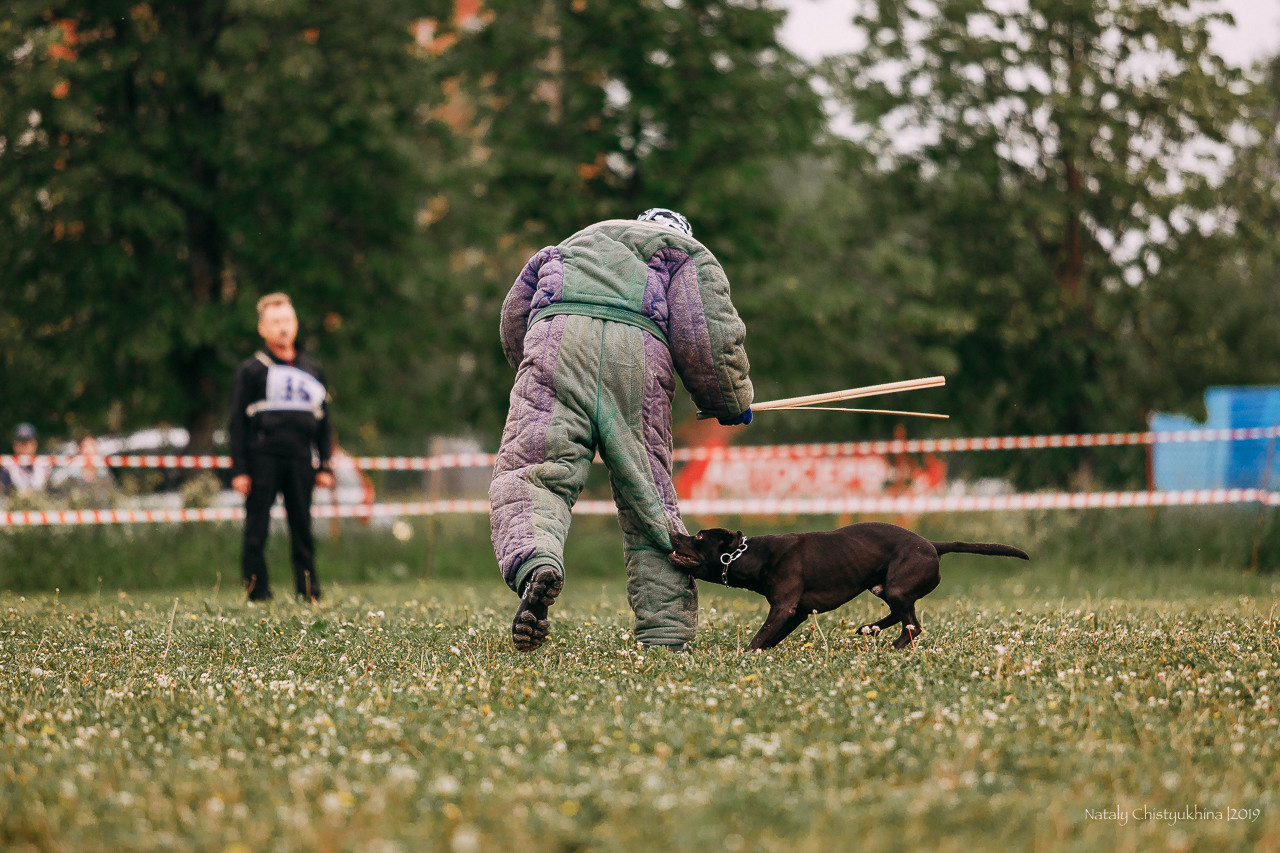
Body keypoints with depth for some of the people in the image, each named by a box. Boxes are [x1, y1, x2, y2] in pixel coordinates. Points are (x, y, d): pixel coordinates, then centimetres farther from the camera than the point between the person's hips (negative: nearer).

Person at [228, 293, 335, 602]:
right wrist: (239, 470, -5)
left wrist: (325, 465, 11)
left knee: (302, 529, 2)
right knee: (256, 532, -3)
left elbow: (323, 422, 18)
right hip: (262, 459, -2)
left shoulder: (311, 370, 16)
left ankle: (310, 594, 6)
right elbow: (237, 423, 3)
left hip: (300, 460, 3)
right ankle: (257, 593, 2)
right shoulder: (251, 370, 5)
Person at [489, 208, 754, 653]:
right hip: (638, 352, -1)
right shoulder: (688, 253, 30)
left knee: (531, 472, -11)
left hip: (556, 337, 1)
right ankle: (667, 636, 4)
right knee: (650, 496, 7)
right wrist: (733, 403, 26)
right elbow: (708, 334, 13)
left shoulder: (573, 244, 42)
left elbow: (513, 320, 38)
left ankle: (534, 561, -43)